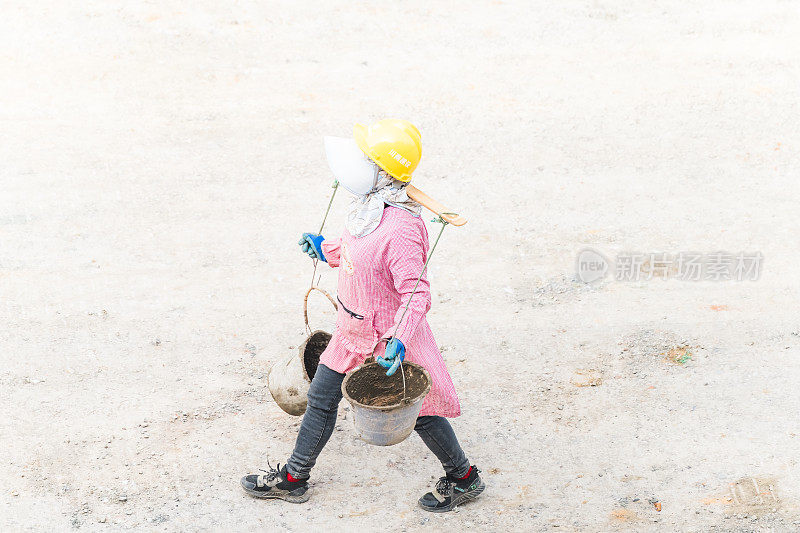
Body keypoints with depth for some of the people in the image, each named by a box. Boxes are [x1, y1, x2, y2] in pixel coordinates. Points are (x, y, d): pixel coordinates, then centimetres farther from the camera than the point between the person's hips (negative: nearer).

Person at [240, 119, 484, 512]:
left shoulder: (400, 229, -32)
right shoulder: (371, 205, -4)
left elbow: (416, 292, -29)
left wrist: (398, 339, -39)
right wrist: (326, 249, 30)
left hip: (389, 333, -9)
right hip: (354, 329, 9)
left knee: (417, 409, 9)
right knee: (321, 397, 15)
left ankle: (463, 478, 32)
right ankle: (293, 479, 31)